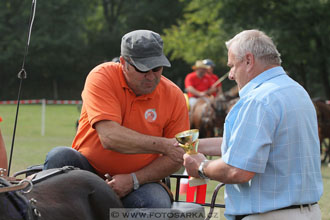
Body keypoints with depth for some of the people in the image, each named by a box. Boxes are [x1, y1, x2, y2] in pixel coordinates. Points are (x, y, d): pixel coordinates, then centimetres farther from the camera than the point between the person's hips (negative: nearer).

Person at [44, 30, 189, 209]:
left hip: (140, 180, 0)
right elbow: (109, 137, -25)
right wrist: (162, 145, -30)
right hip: (89, 168, 0)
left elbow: (176, 159, -2)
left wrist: (133, 180, -17)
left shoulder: (174, 96, -5)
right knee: (59, 157, -30)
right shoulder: (102, 77, -12)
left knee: (159, 203, -33)